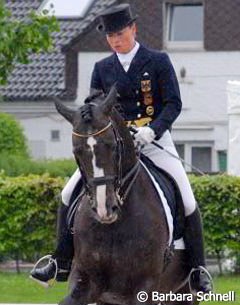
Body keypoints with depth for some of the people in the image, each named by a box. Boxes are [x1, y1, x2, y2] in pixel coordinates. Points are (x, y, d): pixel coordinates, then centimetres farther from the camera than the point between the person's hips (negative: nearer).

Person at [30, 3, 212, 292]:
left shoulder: (158, 61, -1)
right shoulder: (102, 69, 8)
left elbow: (173, 104, -7)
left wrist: (152, 129, -24)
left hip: (154, 138, -3)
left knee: (187, 201, -14)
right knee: (69, 194, -6)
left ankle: (198, 268, 0)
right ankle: (62, 262, 4)